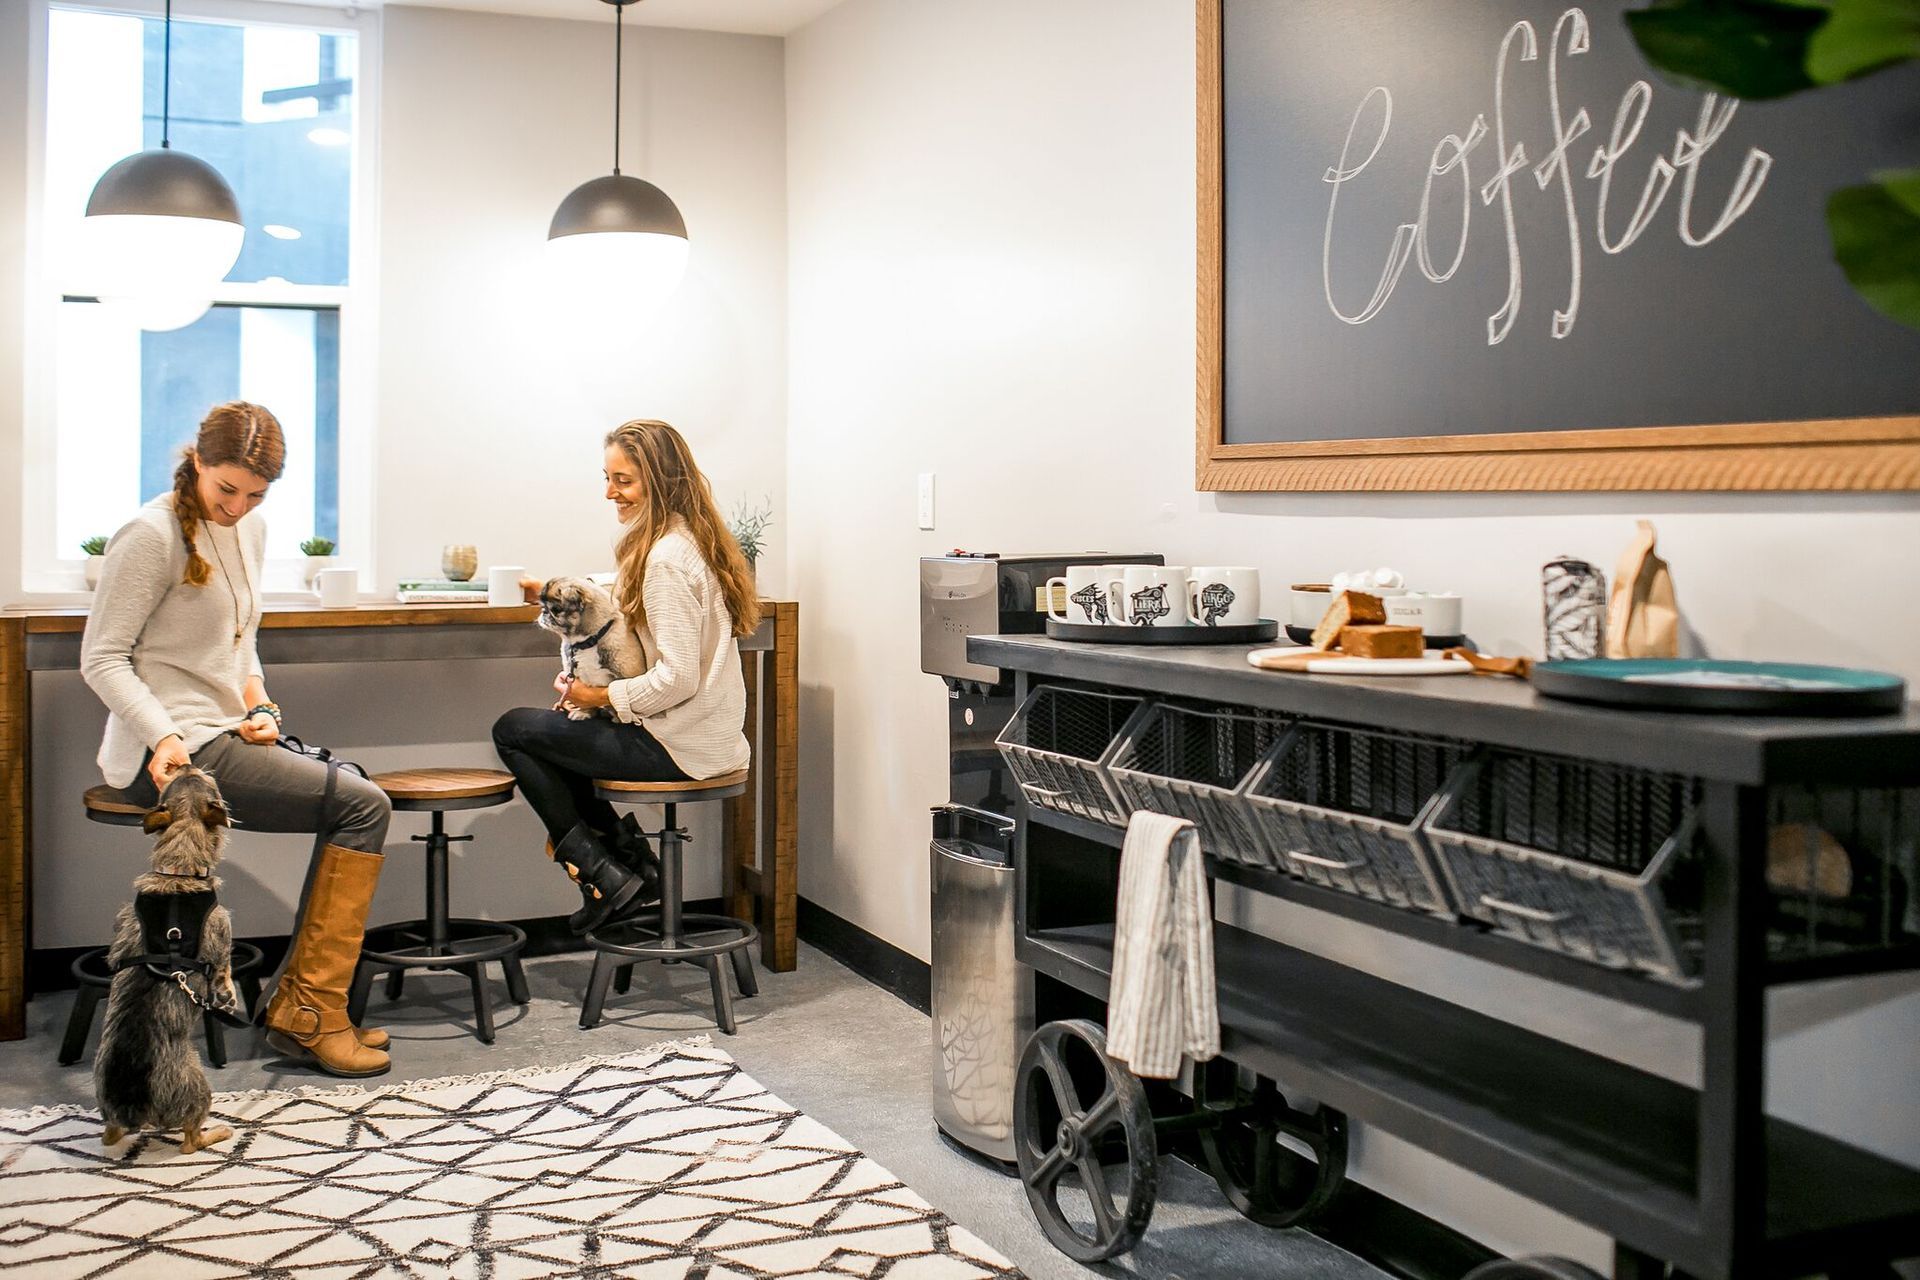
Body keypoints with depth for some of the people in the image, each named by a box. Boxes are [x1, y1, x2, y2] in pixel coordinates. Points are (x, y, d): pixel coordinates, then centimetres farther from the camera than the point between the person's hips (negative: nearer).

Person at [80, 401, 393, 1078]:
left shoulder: (250, 530, 14)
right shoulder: (152, 534, -11)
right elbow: (102, 659, -11)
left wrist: (258, 703, 6)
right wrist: (164, 738, -24)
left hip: (223, 738, 8)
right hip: (170, 753, -8)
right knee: (364, 806, -17)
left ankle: (296, 1007, -4)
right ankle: (310, 1015, -12)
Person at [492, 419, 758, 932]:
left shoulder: (667, 558, -20)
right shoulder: (695, 540, 10)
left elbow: (679, 678, -25)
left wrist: (602, 696, -11)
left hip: (681, 747, -10)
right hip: (711, 738, 10)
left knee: (513, 730, 3)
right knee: (557, 728, 25)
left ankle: (605, 872, 4)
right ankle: (629, 854, 19)